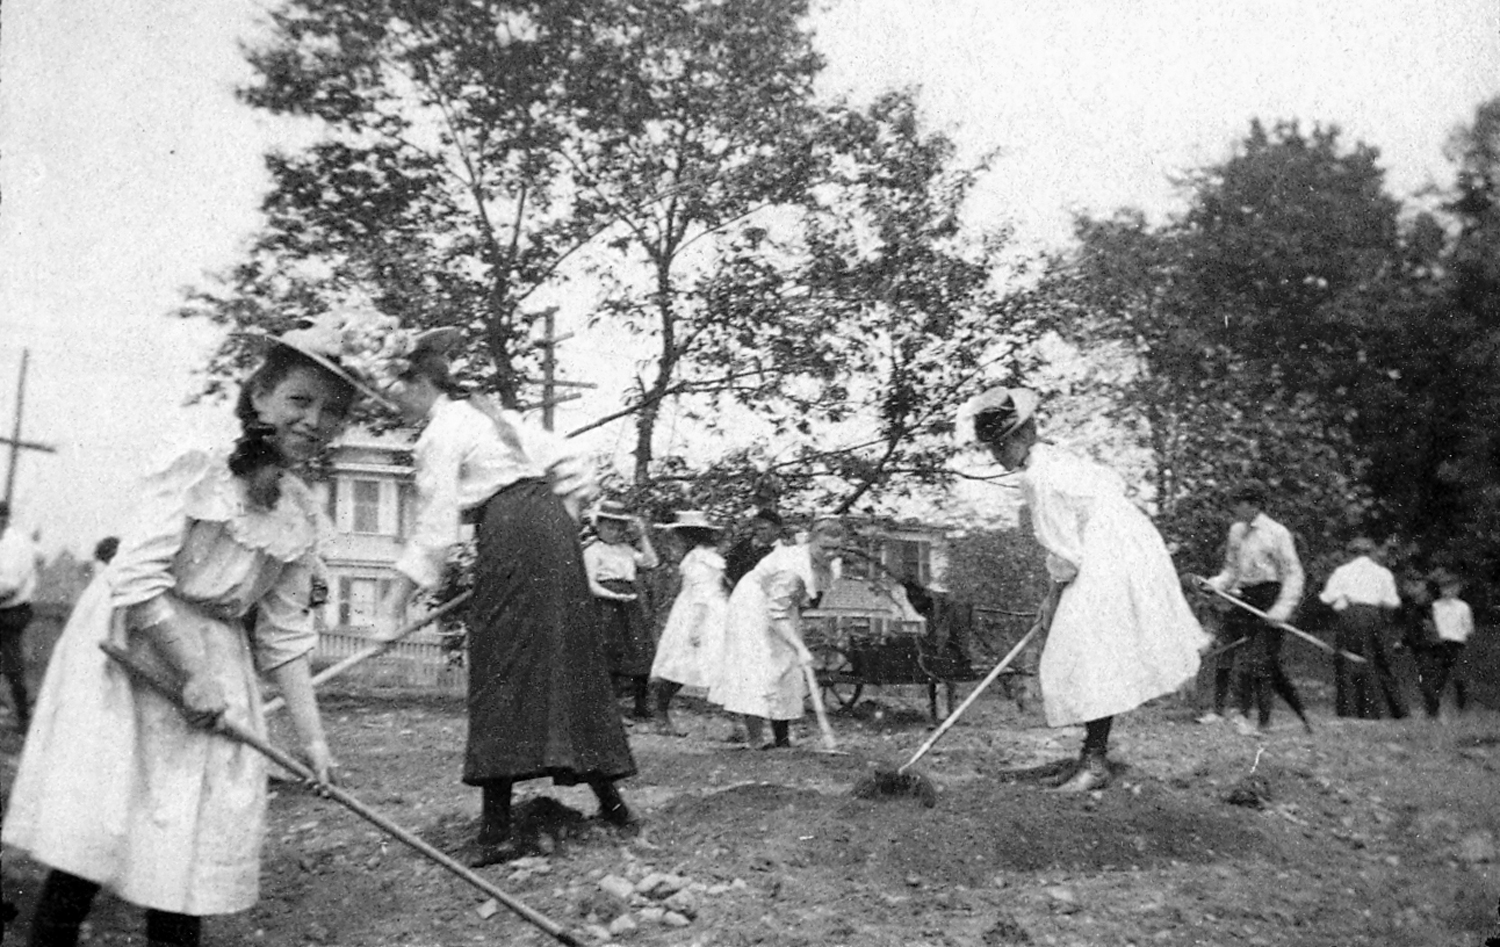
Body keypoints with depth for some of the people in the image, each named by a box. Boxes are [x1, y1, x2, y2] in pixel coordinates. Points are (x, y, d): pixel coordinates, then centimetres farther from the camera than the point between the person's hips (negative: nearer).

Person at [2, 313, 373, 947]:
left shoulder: (302, 515, 0)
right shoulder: (194, 469, -16)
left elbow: (285, 633, 5)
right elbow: (137, 582, -20)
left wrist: (311, 735, 3)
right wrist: (192, 674, -17)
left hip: (215, 659, 5)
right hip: (126, 654, -5)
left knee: (199, 831, 5)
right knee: (91, 821, -4)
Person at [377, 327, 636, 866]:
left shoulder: (440, 434, -3)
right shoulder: (490, 414, 22)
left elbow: (435, 528, -10)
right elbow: (570, 466, 19)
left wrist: (396, 600, -7)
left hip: (512, 537, -8)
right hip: (553, 527, 8)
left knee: (501, 676, -6)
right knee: (568, 664, 13)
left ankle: (497, 829, -7)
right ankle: (609, 798, 18)